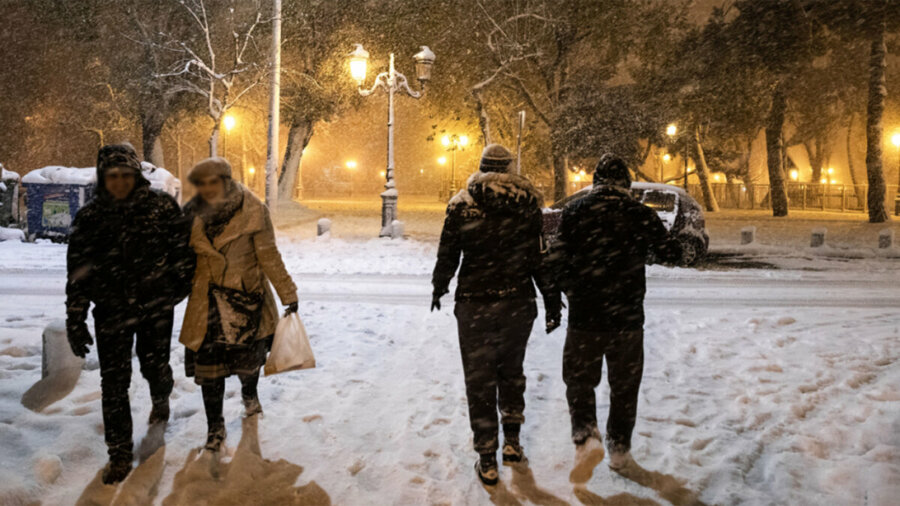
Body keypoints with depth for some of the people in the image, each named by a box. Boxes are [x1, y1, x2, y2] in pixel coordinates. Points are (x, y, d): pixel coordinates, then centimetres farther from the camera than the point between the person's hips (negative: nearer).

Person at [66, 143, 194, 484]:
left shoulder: (161, 207, -4)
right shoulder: (89, 218, -1)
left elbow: (183, 248, 3)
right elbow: (78, 274, 0)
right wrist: (75, 321, -2)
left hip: (156, 307, 0)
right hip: (112, 311, 1)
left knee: (155, 367, 10)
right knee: (114, 382, 2)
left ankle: (160, 399, 49)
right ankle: (120, 455, 16)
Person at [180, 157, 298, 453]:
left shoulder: (251, 211, -11)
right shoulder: (193, 213, -3)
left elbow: (269, 256, -6)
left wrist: (288, 294, -5)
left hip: (247, 295, -1)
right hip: (208, 299, 2)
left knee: (249, 356, 12)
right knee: (208, 363, 0)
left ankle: (249, 394, 47)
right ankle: (215, 427, 17)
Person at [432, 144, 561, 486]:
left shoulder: (461, 204, -4)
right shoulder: (529, 203, -1)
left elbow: (447, 255, -1)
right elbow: (541, 257, -1)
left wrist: (439, 288, 17)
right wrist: (552, 303, 6)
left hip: (475, 305, -2)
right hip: (519, 303, 2)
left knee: (480, 381, 7)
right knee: (511, 371, 23)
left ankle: (487, 461, 11)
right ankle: (512, 442, 27)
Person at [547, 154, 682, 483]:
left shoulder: (576, 211, -5)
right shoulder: (641, 214, -4)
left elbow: (557, 260, -8)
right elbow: (670, 253, 2)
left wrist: (571, 292, 9)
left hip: (584, 317, -1)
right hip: (628, 318, 1)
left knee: (580, 382, 13)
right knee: (624, 386, 17)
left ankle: (586, 438, -9)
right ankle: (619, 450, 26)